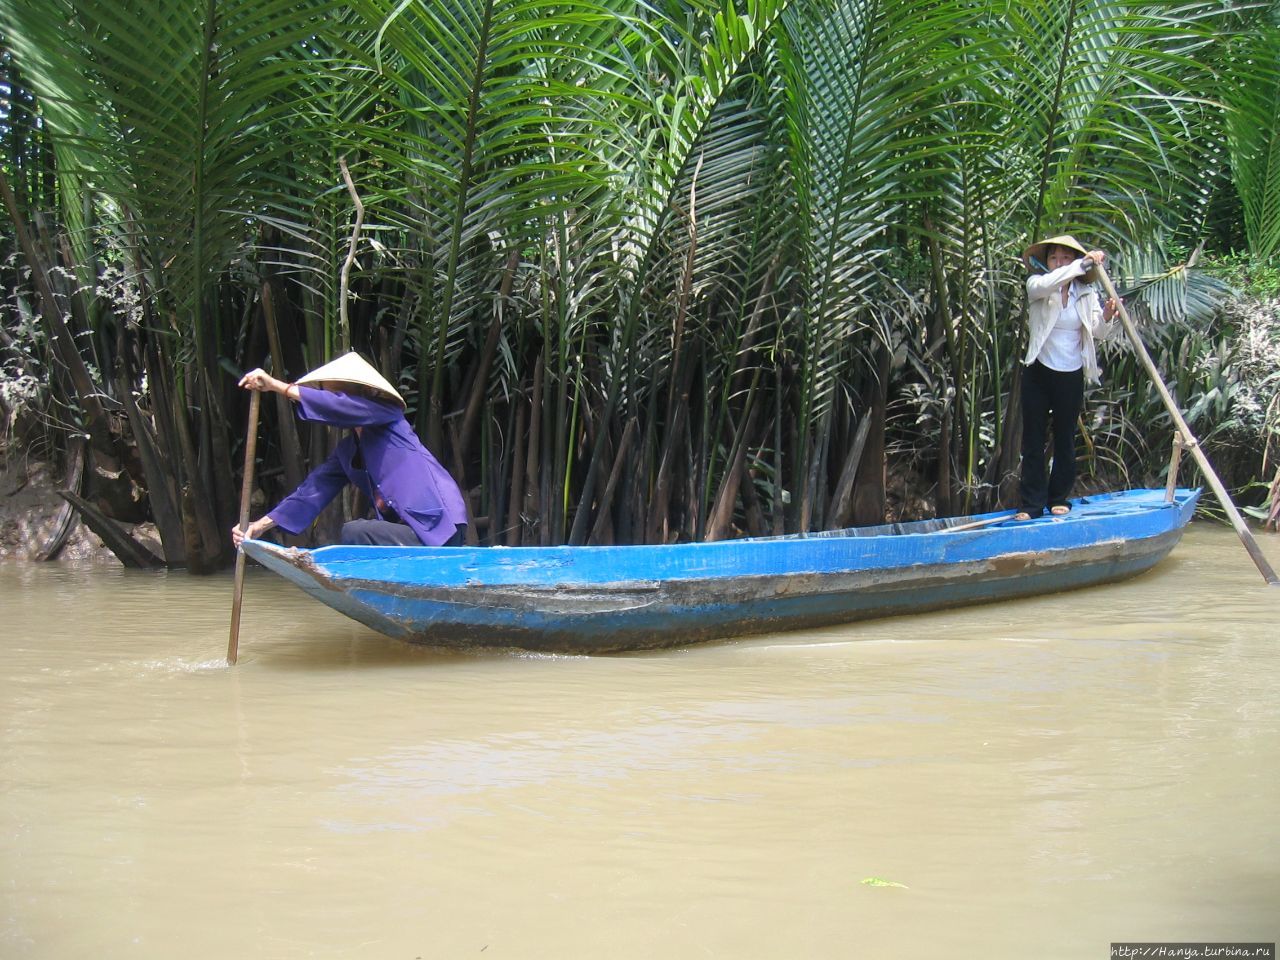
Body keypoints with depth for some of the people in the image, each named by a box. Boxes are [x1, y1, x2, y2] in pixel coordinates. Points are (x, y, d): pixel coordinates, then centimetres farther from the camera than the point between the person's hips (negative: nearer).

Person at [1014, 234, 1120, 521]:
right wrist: (1084, 263, -34)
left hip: (1071, 376, 2)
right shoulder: (1035, 285, -4)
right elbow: (1046, 283, -29)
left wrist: (1106, 317, -23)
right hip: (1039, 372, -2)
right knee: (1033, 439, 0)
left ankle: (1059, 499, 21)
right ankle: (1031, 504, 3)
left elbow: (1098, 333, -2)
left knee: (1065, 439, 10)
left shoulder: (1087, 293, 5)